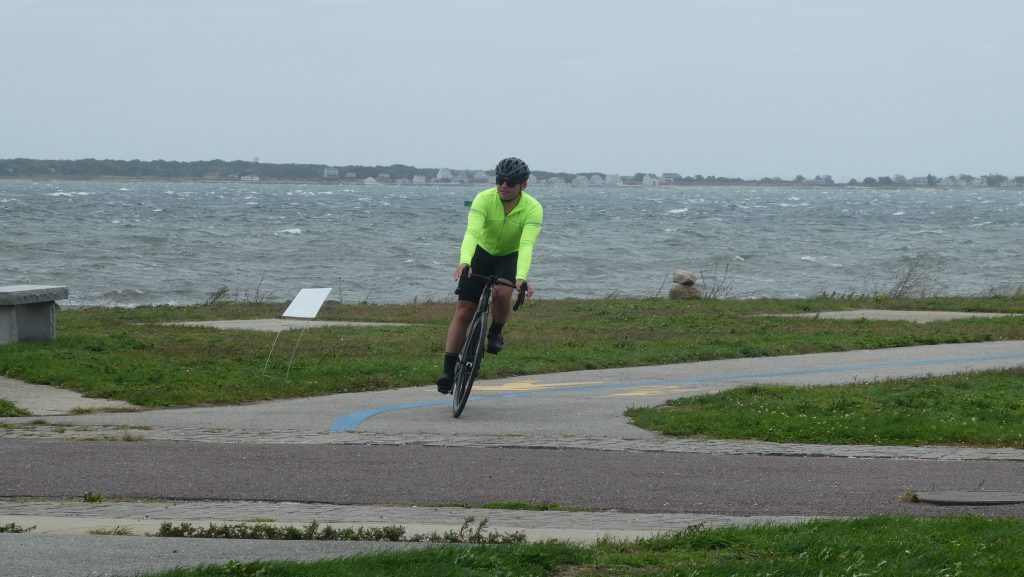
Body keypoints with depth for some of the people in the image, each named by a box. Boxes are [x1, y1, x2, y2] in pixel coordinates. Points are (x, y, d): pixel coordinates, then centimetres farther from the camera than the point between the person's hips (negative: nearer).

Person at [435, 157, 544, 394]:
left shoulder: (532, 209, -25)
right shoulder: (484, 199, -24)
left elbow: (527, 244, -37)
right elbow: (472, 232, -38)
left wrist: (521, 277, -53)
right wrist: (464, 262, -56)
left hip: (510, 257, -1)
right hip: (481, 253, 1)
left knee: (502, 293, -32)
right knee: (463, 311, -9)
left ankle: (495, 333, -2)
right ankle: (448, 370, -5)